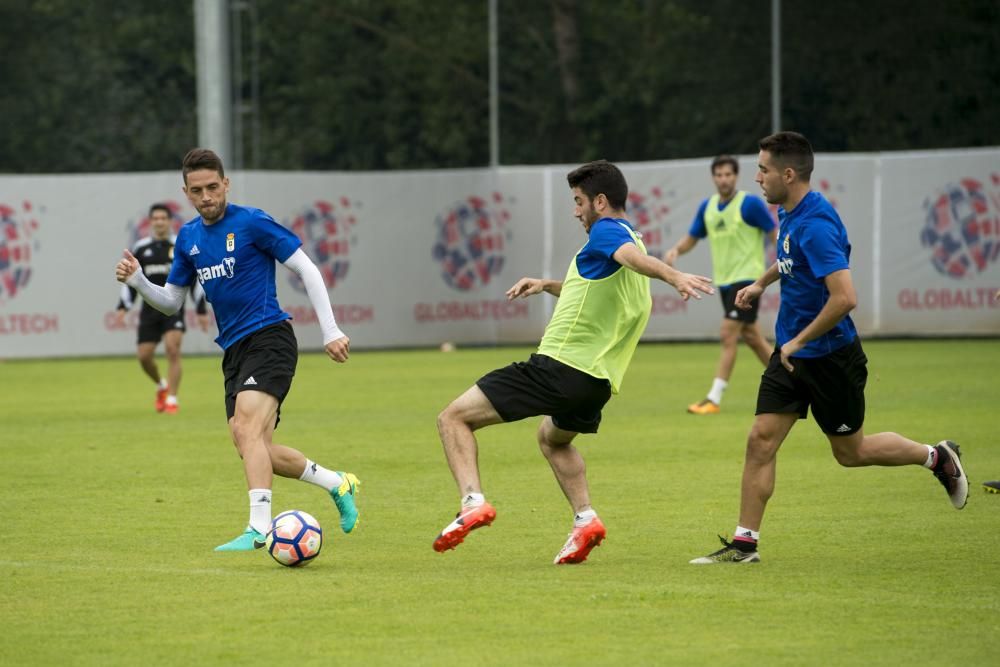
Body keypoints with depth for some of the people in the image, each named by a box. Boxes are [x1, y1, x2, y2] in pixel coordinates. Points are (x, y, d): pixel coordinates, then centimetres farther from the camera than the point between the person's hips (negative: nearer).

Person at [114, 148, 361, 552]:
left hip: (269, 337, -8)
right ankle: (338, 485, 26)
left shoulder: (251, 223, -8)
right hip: (234, 351, 8)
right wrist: (137, 281, -1)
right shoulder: (188, 238, 12)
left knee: (247, 430, -25)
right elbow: (171, 302, 20)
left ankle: (258, 528, -29)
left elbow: (307, 270, -7)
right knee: (256, 451, 6)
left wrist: (330, 331, -11)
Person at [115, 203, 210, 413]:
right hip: (150, 308, 3)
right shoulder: (140, 248, 7)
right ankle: (161, 386, 29)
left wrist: (201, 310, 4)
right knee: (144, 355, -1)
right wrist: (123, 308, 4)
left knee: (173, 349, -19)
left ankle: (172, 399, -12)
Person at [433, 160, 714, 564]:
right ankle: (585, 519, 19)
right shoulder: (629, 239, 21)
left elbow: (635, 257, -33)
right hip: (598, 382, 10)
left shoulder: (606, 231, -9)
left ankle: (473, 502, -23)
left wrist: (674, 277, -52)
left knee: (454, 418, -4)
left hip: (558, 367, -10)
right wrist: (549, 285, 28)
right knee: (553, 438, 38)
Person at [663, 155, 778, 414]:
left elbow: (775, 235, -8)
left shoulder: (750, 204, -11)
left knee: (728, 335, -12)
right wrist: (675, 250, -5)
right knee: (751, 337, 13)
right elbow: (691, 238, 16)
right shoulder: (707, 207, 8)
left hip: (746, 278, -7)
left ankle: (714, 399, -12)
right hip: (724, 281, 7)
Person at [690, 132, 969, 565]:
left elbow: (844, 297, -34)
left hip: (830, 356, -8)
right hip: (791, 352, 8)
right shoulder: (789, 214, 4)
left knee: (850, 452, 8)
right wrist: (762, 283, 23)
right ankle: (745, 543, 3)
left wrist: (799, 342, -25)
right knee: (761, 441, 0)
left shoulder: (816, 225, -27)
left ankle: (937, 458, 29)